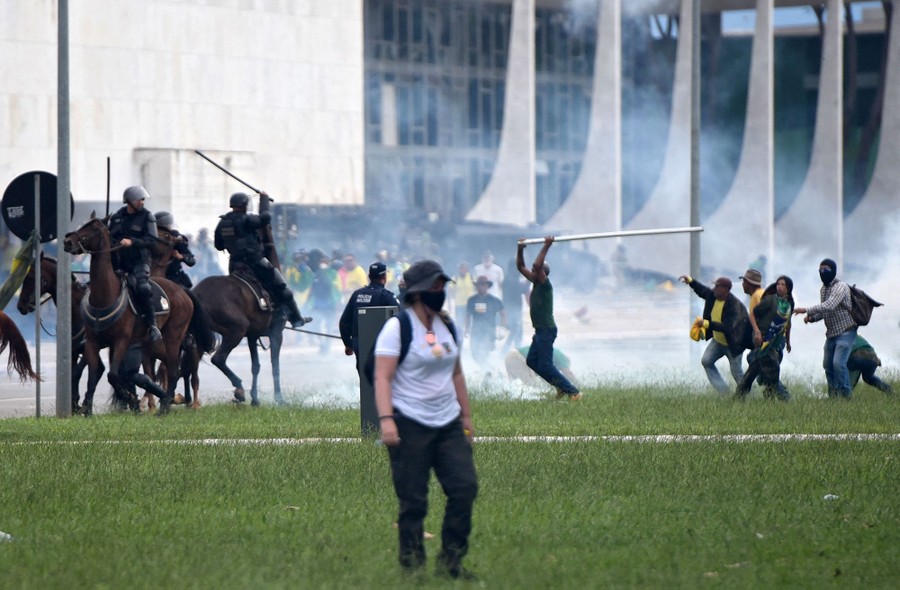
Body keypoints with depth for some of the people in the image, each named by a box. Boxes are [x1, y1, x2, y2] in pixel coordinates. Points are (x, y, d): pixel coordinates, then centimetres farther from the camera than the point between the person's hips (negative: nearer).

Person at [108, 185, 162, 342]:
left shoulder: (147, 216, -1)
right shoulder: (117, 217, 11)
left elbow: (151, 240, -12)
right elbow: (109, 237, 21)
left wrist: (132, 242, -25)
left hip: (139, 261, -5)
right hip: (119, 262, 5)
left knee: (142, 287, -28)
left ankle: (152, 325, -22)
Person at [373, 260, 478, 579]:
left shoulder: (446, 326, 13)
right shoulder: (397, 327, -8)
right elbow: (382, 377, -14)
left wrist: (466, 415, 21)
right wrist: (385, 419, -25)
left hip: (448, 423, 6)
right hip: (410, 426, -6)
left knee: (465, 487, -2)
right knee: (413, 502, -3)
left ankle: (450, 561, 8)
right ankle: (412, 566, 8)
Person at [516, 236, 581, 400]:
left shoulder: (545, 284, -14)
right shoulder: (536, 283, 10)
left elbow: (537, 266, -31)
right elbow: (520, 266, 18)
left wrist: (546, 247, -30)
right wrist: (520, 249, 8)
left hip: (547, 330, -10)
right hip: (540, 330, 10)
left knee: (545, 365, -11)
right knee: (532, 362, 13)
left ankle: (572, 391, -10)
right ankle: (561, 386, 16)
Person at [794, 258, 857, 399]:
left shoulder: (841, 287, -17)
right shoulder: (823, 289, 11)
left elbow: (829, 306, -31)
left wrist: (806, 310, -32)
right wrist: (812, 318, -1)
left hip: (845, 331, -9)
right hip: (831, 333, 9)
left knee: (838, 363, -20)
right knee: (828, 365, 12)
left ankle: (845, 395, -9)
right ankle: (833, 396, 25)